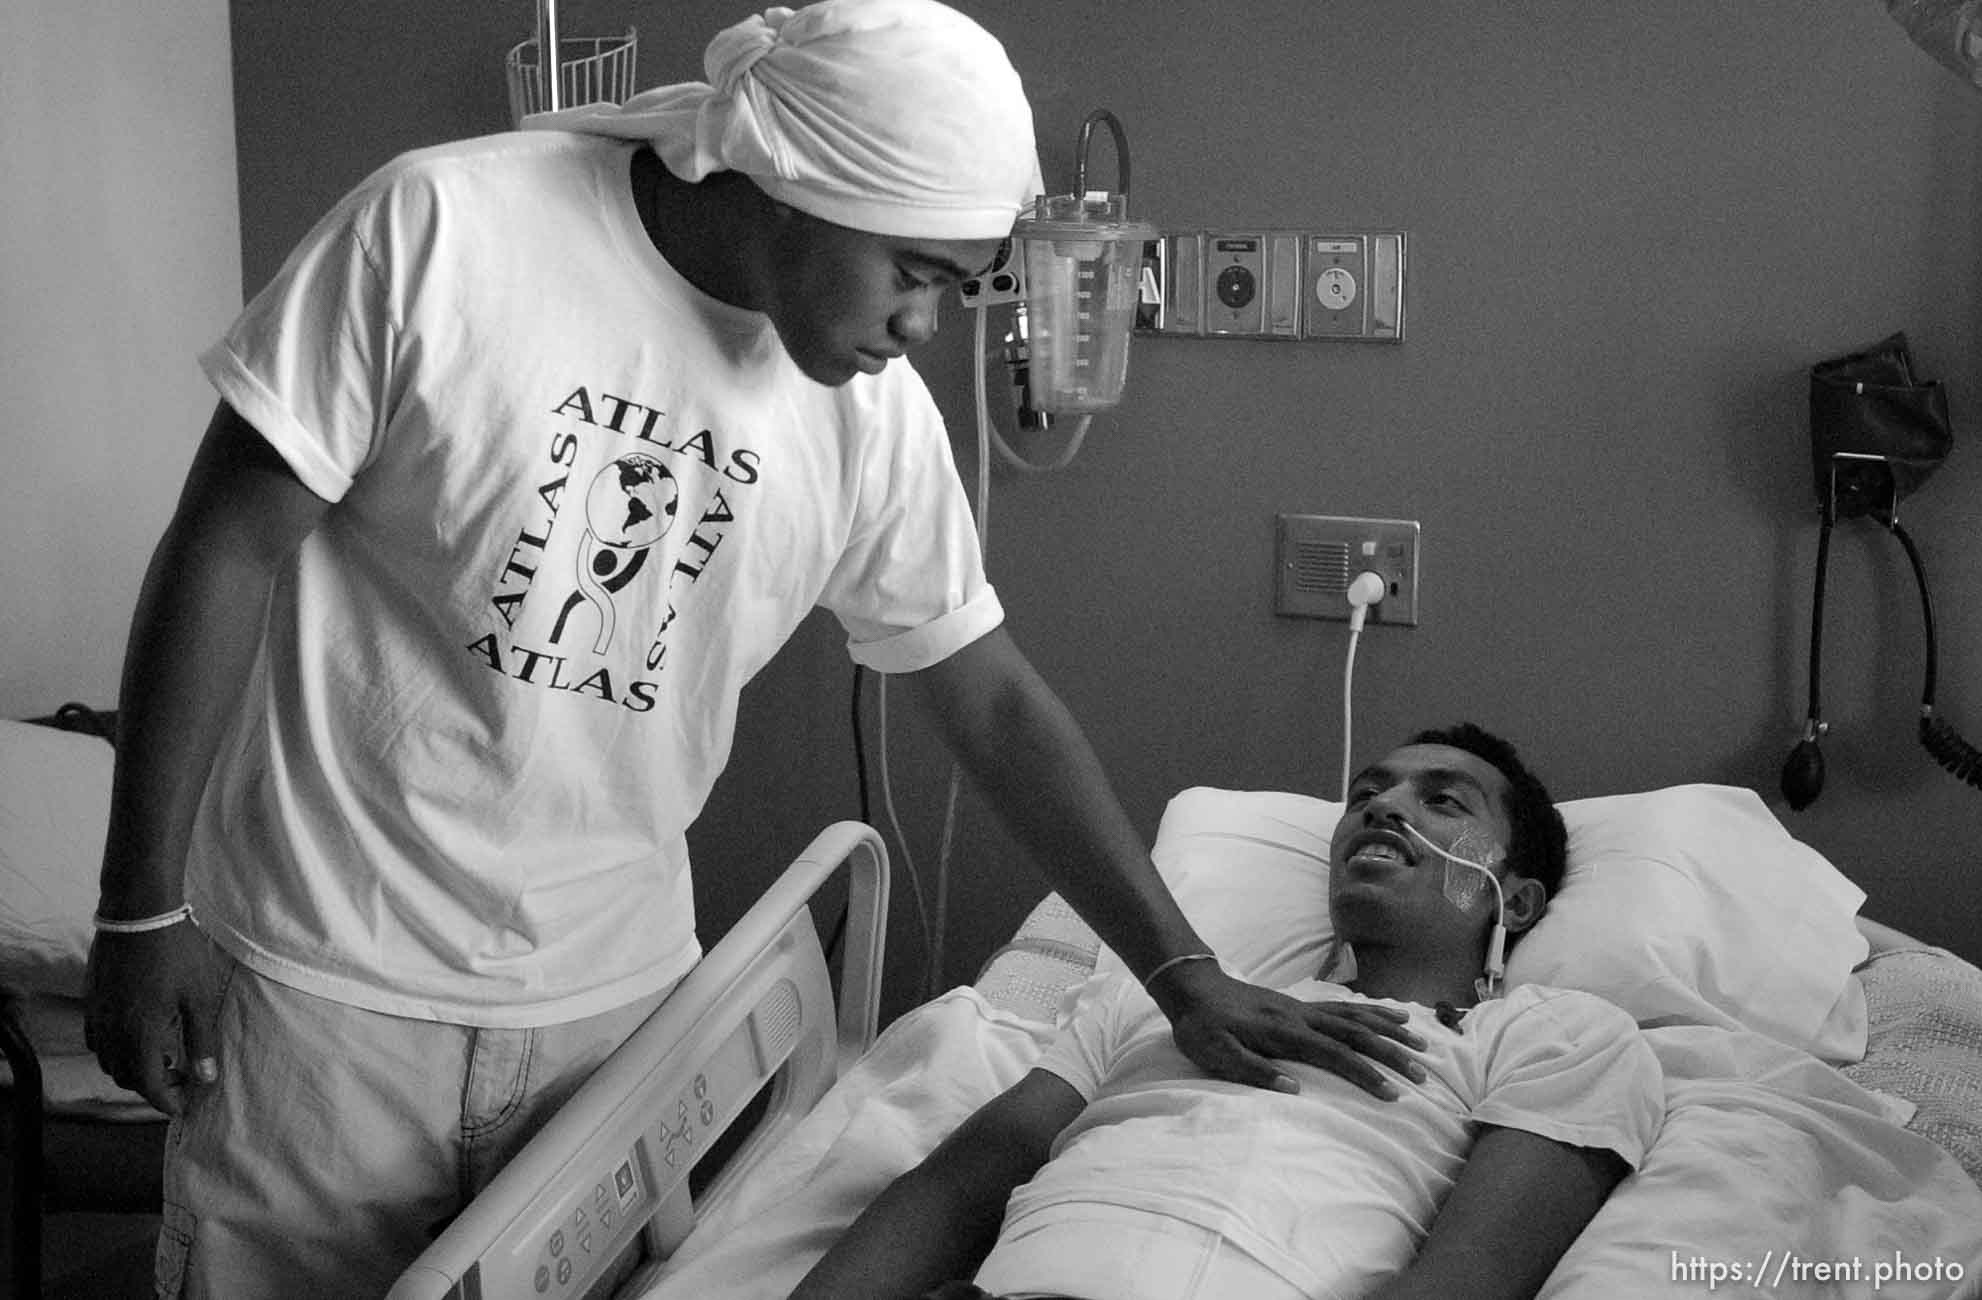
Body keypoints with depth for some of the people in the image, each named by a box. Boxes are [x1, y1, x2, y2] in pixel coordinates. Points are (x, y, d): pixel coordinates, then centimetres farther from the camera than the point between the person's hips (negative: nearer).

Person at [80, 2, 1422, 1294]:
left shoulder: (874, 414, -4)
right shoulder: (442, 231, -17)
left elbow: (992, 699, 4)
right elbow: (230, 544, -12)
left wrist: (1190, 979, 4)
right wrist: (142, 906, -10)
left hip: (618, 990, 3)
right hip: (327, 972, -3)